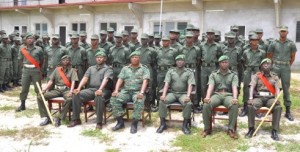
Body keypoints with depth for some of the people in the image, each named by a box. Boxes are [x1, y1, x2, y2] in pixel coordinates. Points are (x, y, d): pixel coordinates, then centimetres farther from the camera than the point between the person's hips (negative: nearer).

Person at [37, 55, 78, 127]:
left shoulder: (72, 70, 5)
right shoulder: (57, 69, 14)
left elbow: (73, 82, -8)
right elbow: (50, 81, 10)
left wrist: (71, 91, -27)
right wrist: (44, 90, -6)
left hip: (66, 89, -4)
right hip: (56, 89, 4)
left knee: (70, 99, -39)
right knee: (40, 97, -14)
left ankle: (59, 118, -25)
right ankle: (47, 118, -11)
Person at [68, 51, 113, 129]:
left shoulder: (108, 69, 6)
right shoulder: (91, 68, 23)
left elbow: (105, 79, -14)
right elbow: (85, 78, 9)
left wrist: (100, 89, -33)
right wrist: (79, 88, -10)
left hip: (103, 90, -5)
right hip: (90, 89, 5)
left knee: (99, 97, -39)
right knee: (76, 95, -18)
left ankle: (99, 122, -29)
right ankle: (76, 119, -8)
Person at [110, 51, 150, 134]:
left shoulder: (144, 69, 8)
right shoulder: (125, 69, 19)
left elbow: (145, 81, -6)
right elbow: (120, 80, 9)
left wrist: (141, 92, -23)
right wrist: (116, 90, -10)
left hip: (138, 91, -3)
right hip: (126, 91, 3)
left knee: (139, 101, -37)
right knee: (114, 99, -24)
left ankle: (134, 124, -25)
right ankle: (120, 122, -13)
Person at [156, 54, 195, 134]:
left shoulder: (189, 72, 6)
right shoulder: (170, 71, 10)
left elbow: (190, 85, -6)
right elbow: (166, 84, 0)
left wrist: (188, 96, -24)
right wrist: (164, 94, -16)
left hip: (183, 93, -1)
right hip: (172, 93, 2)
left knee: (188, 104, -33)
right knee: (162, 101, -27)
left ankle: (185, 125, -16)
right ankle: (163, 124, -14)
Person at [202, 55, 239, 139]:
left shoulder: (233, 75, 13)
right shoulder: (213, 74, 14)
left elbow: (234, 88, -4)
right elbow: (210, 87, -2)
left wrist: (235, 98, -25)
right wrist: (207, 97, -23)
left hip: (228, 95, 0)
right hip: (216, 94, 0)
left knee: (234, 105, -34)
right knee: (206, 105, -31)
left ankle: (231, 129, -23)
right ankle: (207, 128, -16)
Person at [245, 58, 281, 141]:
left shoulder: (275, 76, 13)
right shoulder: (256, 76, 9)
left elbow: (277, 88, 0)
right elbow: (252, 87, -5)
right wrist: (250, 97, -24)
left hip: (270, 97, 1)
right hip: (259, 97, -1)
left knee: (278, 107, -30)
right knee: (251, 105, -31)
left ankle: (274, 131, -23)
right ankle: (251, 129, -20)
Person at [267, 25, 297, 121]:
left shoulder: (291, 44, 2)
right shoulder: (274, 43, 2)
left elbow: (293, 57, 11)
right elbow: (269, 56, 11)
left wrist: (287, 65, 11)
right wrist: (275, 64, 10)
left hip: (286, 68, 0)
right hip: (275, 67, 0)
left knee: (286, 89, 4)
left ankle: (288, 111, 9)